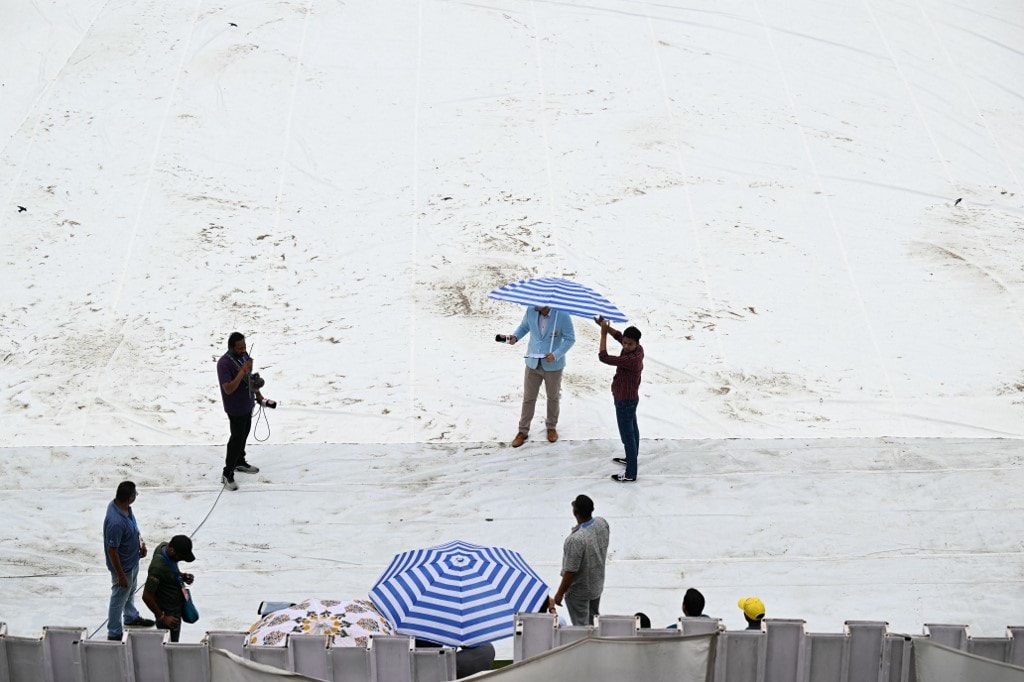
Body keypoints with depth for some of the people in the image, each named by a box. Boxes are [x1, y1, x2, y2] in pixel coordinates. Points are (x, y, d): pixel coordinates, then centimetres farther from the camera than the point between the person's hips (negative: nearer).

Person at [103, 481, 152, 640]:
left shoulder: (123, 506, -13)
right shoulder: (116, 522, -40)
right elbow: (112, 551, -30)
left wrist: (141, 541, -1)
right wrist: (121, 575, -21)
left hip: (133, 560, 9)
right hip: (123, 566, -9)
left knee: (130, 592, 32)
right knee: (119, 599, 13)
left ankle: (131, 618, 56)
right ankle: (114, 633, 33)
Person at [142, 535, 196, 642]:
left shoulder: (164, 546, -8)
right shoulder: (158, 567, -34)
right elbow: (146, 596, -28)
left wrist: (182, 576, -4)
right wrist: (162, 617, -21)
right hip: (168, 613, -9)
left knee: (173, 643, 22)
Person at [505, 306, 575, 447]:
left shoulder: (562, 315, -22)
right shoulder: (531, 311, -11)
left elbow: (570, 339, -13)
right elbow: (524, 326, 8)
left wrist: (556, 354, -26)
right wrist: (515, 337, -13)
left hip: (553, 365, -2)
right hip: (533, 363, 2)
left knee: (553, 398, 18)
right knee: (528, 398, 8)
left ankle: (552, 427, 38)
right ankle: (523, 431, 21)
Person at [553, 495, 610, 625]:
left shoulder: (576, 539, -38)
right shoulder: (602, 524, -16)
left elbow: (570, 572, -28)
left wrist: (560, 593, -15)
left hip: (579, 592, -7)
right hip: (598, 584, 7)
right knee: (594, 621, 28)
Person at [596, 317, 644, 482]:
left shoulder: (631, 359, -35)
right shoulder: (637, 350, -9)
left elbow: (604, 357, -34)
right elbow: (618, 335, 4)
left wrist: (603, 334, -27)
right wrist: (606, 326, -13)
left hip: (625, 402, -10)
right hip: (630, 399, 10)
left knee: (628, 436, 2)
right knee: (632, 429, 26)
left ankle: (631, 474, 12)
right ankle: (631, 459, 47)